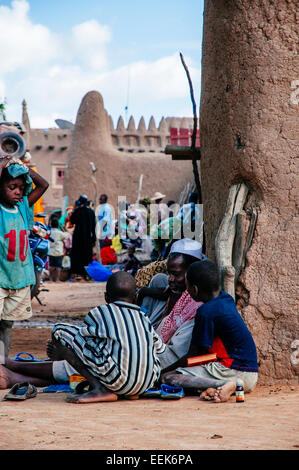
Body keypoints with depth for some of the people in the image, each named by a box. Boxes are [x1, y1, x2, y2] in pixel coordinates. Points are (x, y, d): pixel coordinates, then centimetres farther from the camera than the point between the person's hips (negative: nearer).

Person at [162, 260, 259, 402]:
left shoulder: (206, 312, -15)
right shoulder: (227, 299, 11)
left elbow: (193, 355, -9)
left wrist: (169, 368, 5)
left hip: (235, 372, -9)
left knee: (168, 377, -15)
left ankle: (227, 385, -24)